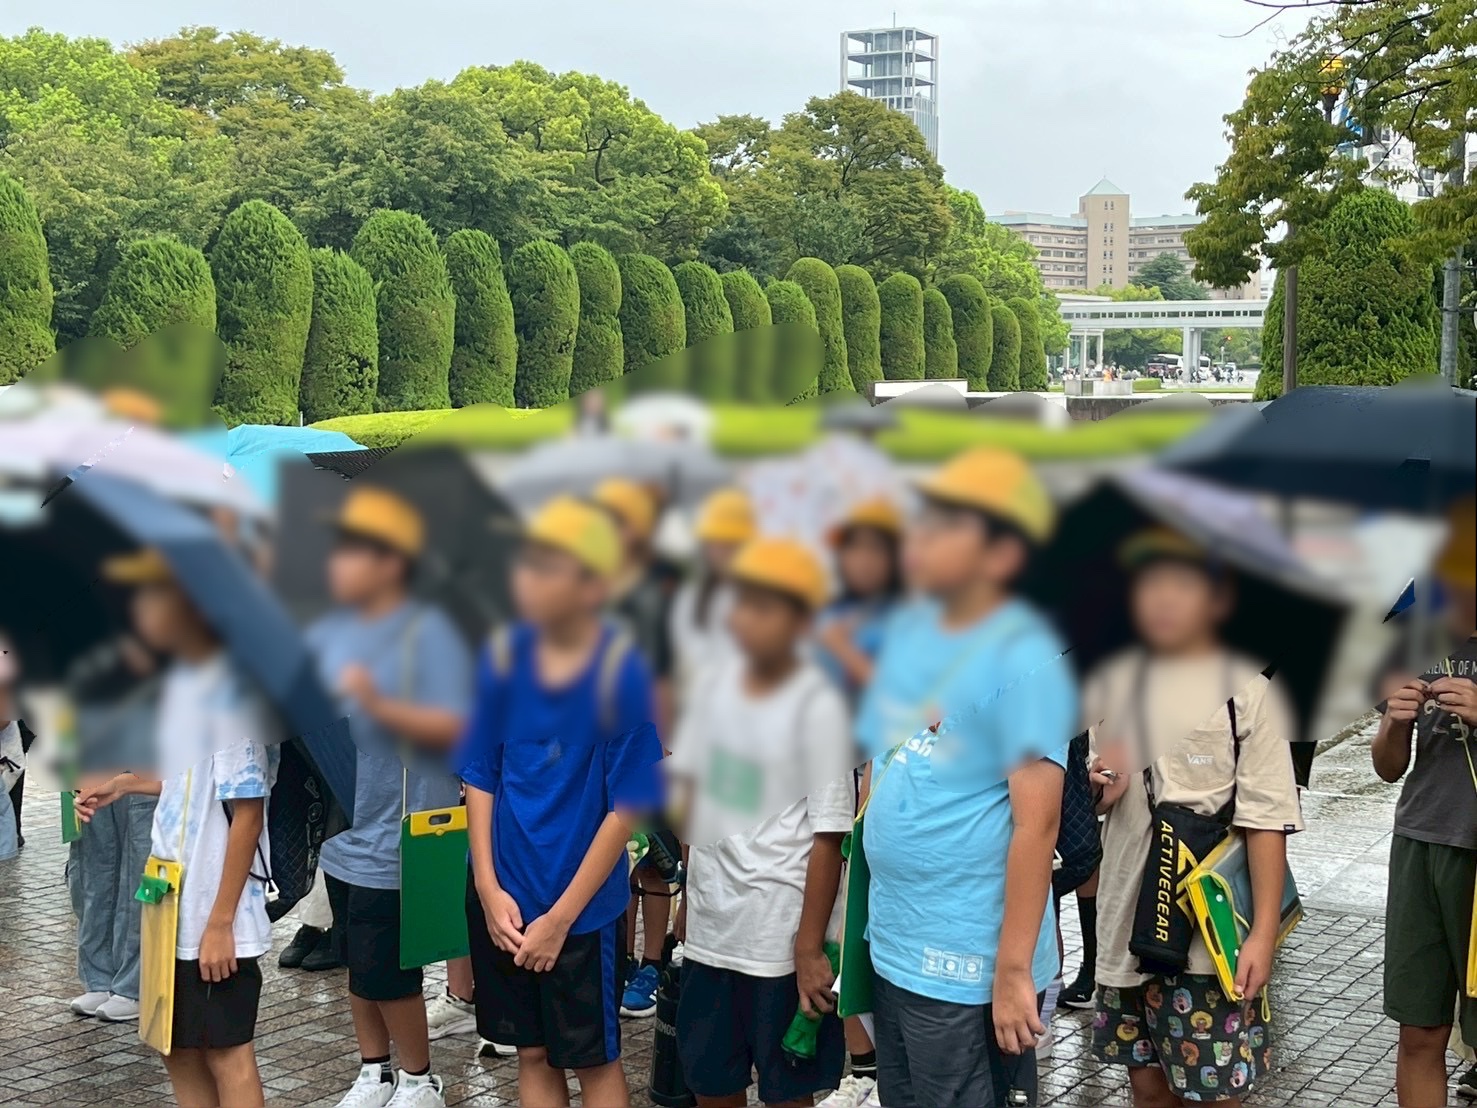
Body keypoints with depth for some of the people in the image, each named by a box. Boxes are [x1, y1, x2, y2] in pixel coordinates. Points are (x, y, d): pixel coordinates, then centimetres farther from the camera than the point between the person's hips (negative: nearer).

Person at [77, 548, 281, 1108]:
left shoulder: (231, 691, -18)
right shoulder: (182, 681, 9)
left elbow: (246, 811, -19)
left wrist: (220, 922, -19)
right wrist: (127, 784, 9)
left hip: (215, 919, -9)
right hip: (172, 910, 9)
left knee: (226, 1053, 2)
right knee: (178, 1049, 16)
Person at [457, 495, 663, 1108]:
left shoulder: (620, 672, -16)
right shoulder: (506, 656, -4)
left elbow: (626, 808, -14)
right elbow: (481, 777, 4)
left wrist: (559, 918, -13)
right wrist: (489, 887, -5)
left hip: (582, 906, -4)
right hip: (504, 900, 4)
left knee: (593, 1058, 11)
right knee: (532, 1053, 16)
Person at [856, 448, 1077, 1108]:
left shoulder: (1023, 656, -15)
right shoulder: (908, 631, 7)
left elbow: (1036, 823, -18)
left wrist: (1013, 970, -20)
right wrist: (870, 915, 8)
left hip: (966, 970, -7)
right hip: (891, 946, 7)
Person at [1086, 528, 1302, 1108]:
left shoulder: (1246, 691, -7)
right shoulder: (1113, 684, 8)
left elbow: (1266, 822, -10)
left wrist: (1263, 934, -15)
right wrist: (1103, 787, -4)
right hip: (1129, 922, 5)